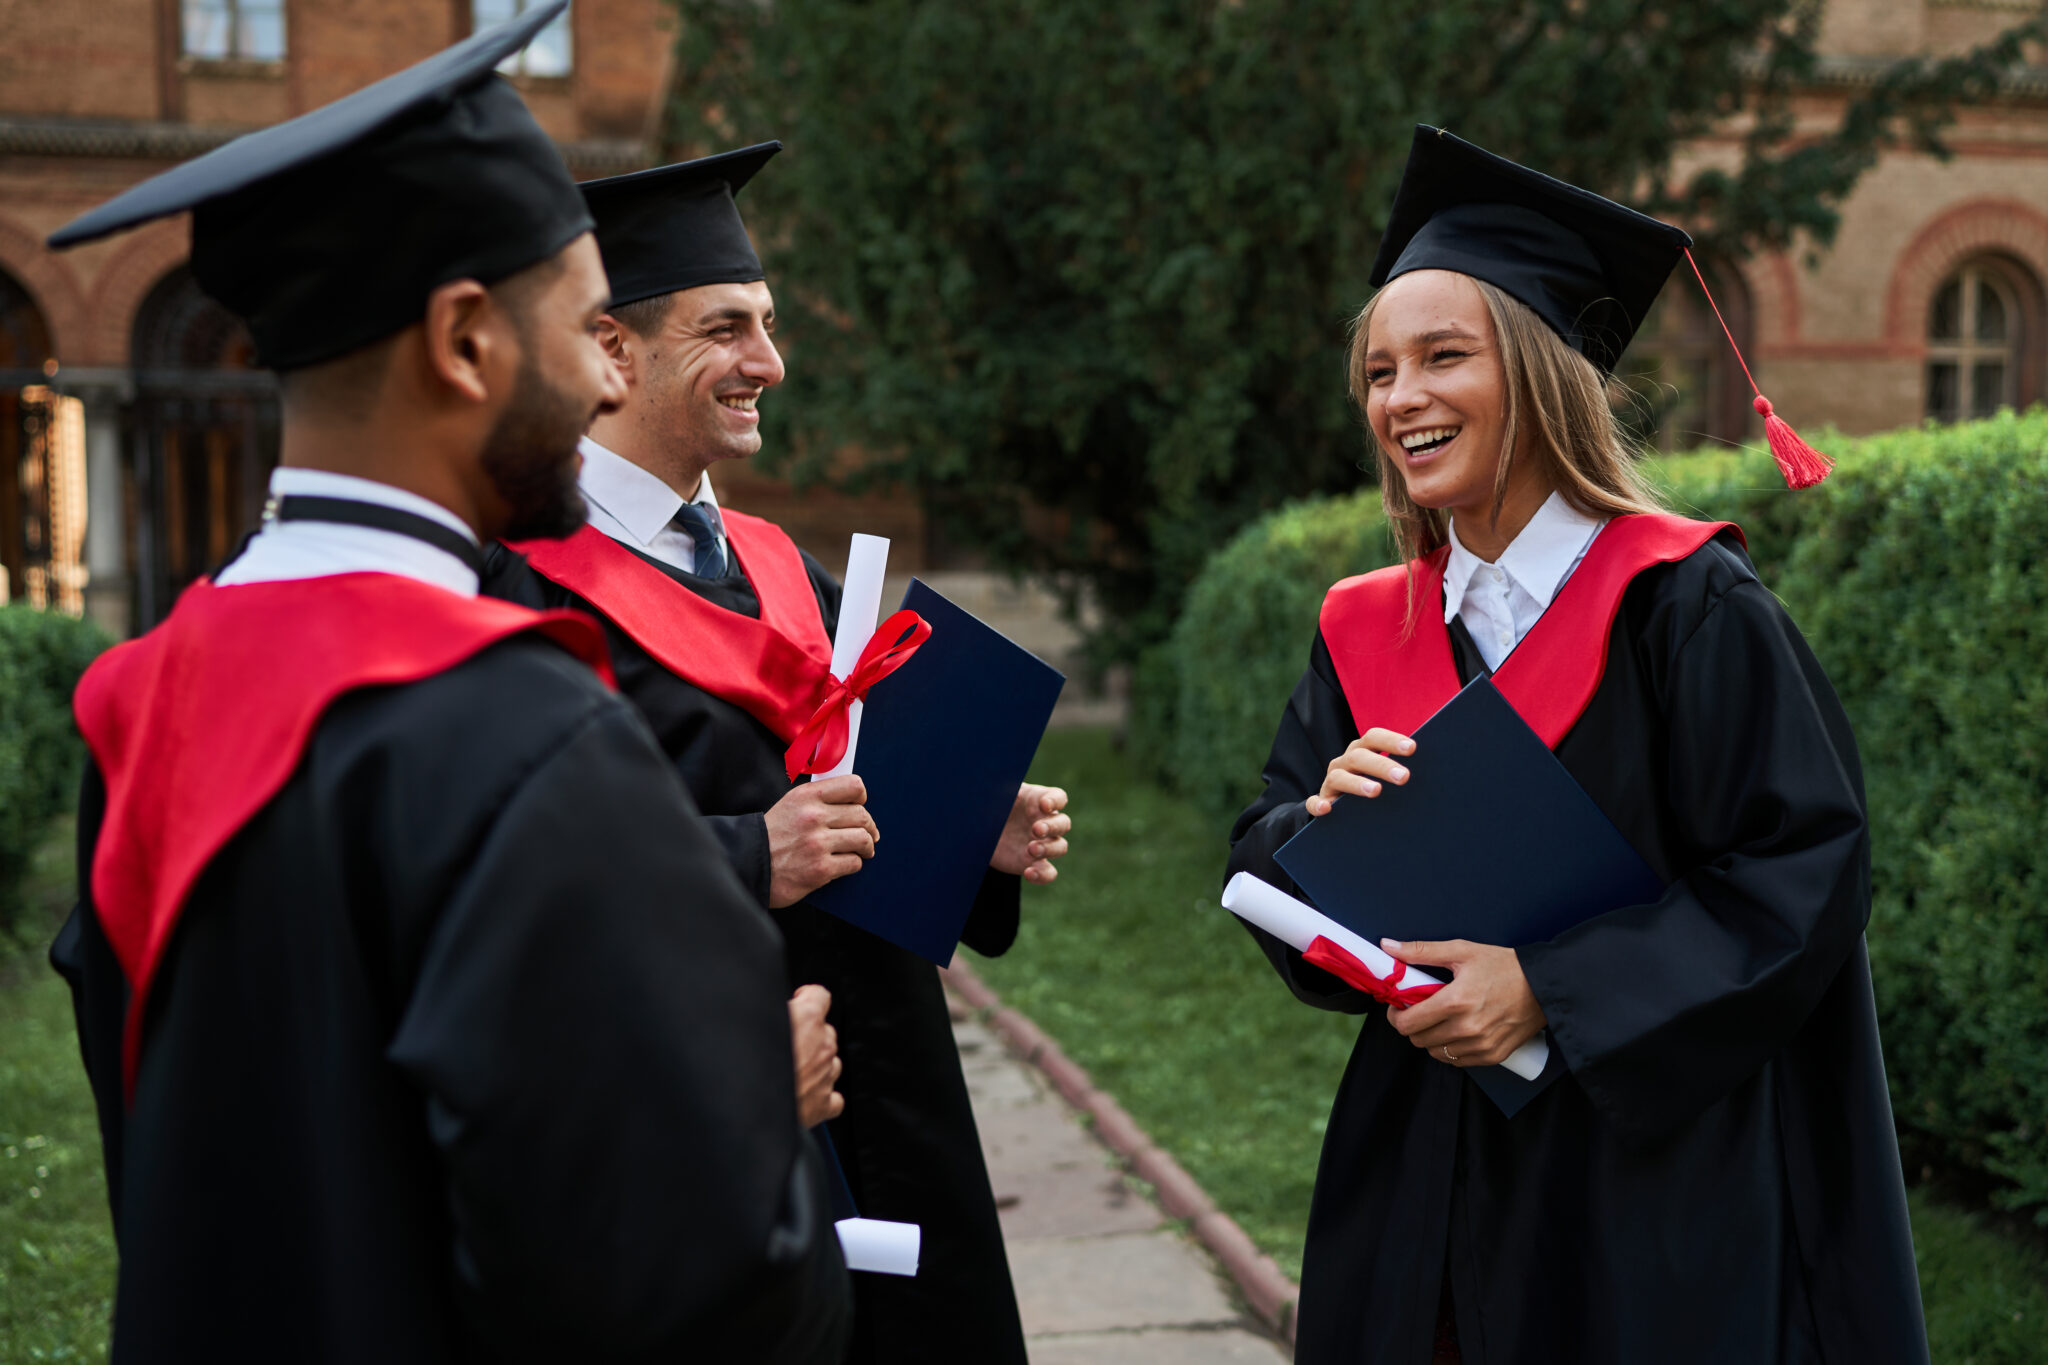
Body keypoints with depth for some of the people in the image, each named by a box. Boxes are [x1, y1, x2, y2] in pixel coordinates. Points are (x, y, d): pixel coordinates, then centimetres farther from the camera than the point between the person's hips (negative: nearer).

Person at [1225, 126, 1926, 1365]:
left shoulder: (1686, 607, -11)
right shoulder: (1366, 633, 5)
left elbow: (1807, 869, -15)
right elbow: (1267, 862, 6)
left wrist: (1549, 988, -21)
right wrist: (1327, 819, -17)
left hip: (1660, 1174, -4)